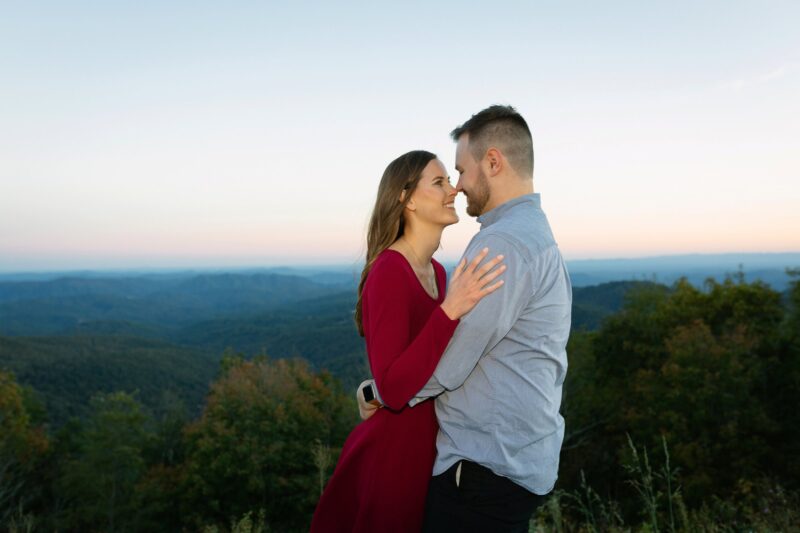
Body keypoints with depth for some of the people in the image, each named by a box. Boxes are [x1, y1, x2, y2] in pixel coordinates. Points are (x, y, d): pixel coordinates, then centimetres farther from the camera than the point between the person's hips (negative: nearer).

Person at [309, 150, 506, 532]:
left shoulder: (436, 271, 6)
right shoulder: (388, 272, -20)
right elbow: (393, 389, -28)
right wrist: (451, 310, -34)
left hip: (429, 447, 8)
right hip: (395, 453, -8)